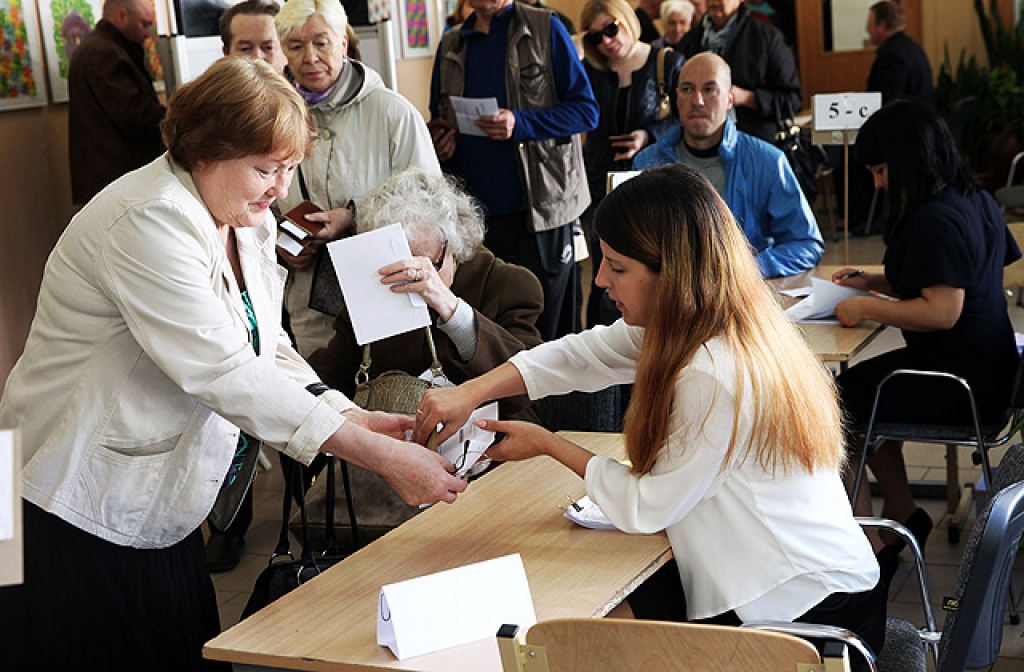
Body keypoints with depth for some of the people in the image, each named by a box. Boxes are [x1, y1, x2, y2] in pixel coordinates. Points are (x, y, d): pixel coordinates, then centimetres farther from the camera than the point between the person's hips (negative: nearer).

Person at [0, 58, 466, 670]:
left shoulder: (251, 224, 6)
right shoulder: (150, 222, -23)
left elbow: (270, 351, 5)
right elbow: (222, 371, -30)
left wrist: (354, 418, -15)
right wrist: (380, 457, -32)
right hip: (83, 517, -8)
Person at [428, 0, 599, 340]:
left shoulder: (545, 30, 1)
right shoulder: (451, 46, 15)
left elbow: (586, 109, -4)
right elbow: (438, 121, 24)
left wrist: (521, 124, -19)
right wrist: (439, 141, 0)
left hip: (540, 210, -4)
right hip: (475, 215, 4)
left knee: (545, 331, -3)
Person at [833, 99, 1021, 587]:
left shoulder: (936, 220, -23)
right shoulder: (977, 202, 8)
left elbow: (942, 311, -28)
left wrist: (865, 309, -17)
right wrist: (874, 282, 15)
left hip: (956, 385, -11)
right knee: (861, 384, 26)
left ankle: (872, 550, -1)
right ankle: (905, 515, 31)